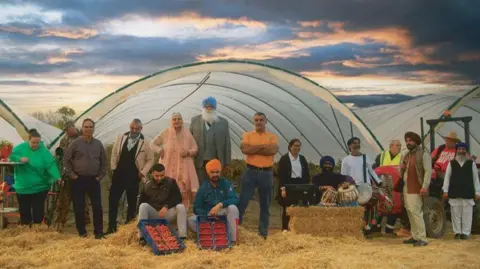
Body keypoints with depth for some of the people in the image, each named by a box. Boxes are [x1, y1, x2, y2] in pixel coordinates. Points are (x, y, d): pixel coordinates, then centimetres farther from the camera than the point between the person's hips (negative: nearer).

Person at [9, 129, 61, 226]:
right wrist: (20, 158, -21)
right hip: (23, 186, 2)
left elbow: (51, 165, -19)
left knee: (38, 209, 4)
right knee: (24, 209, 12)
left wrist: (57, 177, -34)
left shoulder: (44, 150, -10)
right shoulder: (21, 148, -3)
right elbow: (11, 156, -1)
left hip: (40, 186, -2)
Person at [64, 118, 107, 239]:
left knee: (97, 207, -1)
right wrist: (71, 174, -3)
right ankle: (81, 231, 16)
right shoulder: (75, 143, -3)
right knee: (79, 207, 3)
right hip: (79, 180, -2)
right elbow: (66, 160, 1)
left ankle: (99, 232, 8)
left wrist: (101, 176, 5)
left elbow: (103, 161, 13)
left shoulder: (98, 144, 6)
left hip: (94, 180, 2)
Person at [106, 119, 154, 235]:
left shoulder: (144, 143, -3)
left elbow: (150, 160, 2)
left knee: (132, 203, 6)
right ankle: (111, 227, 11)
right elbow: (114, 154, 9)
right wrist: (113, 168, 5)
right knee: (113, 200, 2)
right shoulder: (121, 137, 4)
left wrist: (143, 172, -6)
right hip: (119, 174, 2)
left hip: (133, 177, -2)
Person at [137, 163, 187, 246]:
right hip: (153, 215, 1)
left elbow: (178, 198, -11)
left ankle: (182, 236, -32)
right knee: (143, 206, -28)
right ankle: (142, 237, -29)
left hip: (167, 213, 0)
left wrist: (166, 206, -25)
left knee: (181, 207, -27)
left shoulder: (171, 182, -1)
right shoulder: (147, 185, 1)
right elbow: (141, 203, 2)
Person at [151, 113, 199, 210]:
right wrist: (160, 150, -4)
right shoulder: (165, 133, 2)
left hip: (184, 168, 1)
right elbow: (152, 143, 12)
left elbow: (195, 148, 10)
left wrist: (189, 152, -9)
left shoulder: (187, 134, 6)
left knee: (184, 191, -3)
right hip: (169, 167, -1)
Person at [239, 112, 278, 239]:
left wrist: (253, 149, -12)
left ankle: (263, 231, 18)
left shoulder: (272, 137, 6)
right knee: (243, 201, -2)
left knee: (265, 204, 8)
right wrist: (263, 146, -11)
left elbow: (273, 150, -14)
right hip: (251, 172, -1)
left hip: (267, 173, 1)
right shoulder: (248, 135, 5)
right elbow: (245, 149, -14)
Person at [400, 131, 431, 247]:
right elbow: (401, 172, 24)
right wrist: (401, 167, 0)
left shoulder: (423, 154, -6)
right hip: (406, 189, 8)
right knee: (410, 213, 9)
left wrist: (425, 187, -22)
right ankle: (415, 237, 16)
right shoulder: (406, 155, 18)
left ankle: (422, 239, -10)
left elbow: (428, 171, -14)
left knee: (415, 212, -13)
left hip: (416, 189, -8)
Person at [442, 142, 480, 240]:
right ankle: (457, 232, 11)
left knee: (467, 214, 0)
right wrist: (445, 191, -2)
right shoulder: (451, 163, 8)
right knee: (455, 213, 3)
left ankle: (465, 232, 7)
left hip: (468, 193, 0)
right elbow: (447, 177, 5)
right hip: (454, 193, 1)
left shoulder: (471, 163, 7)